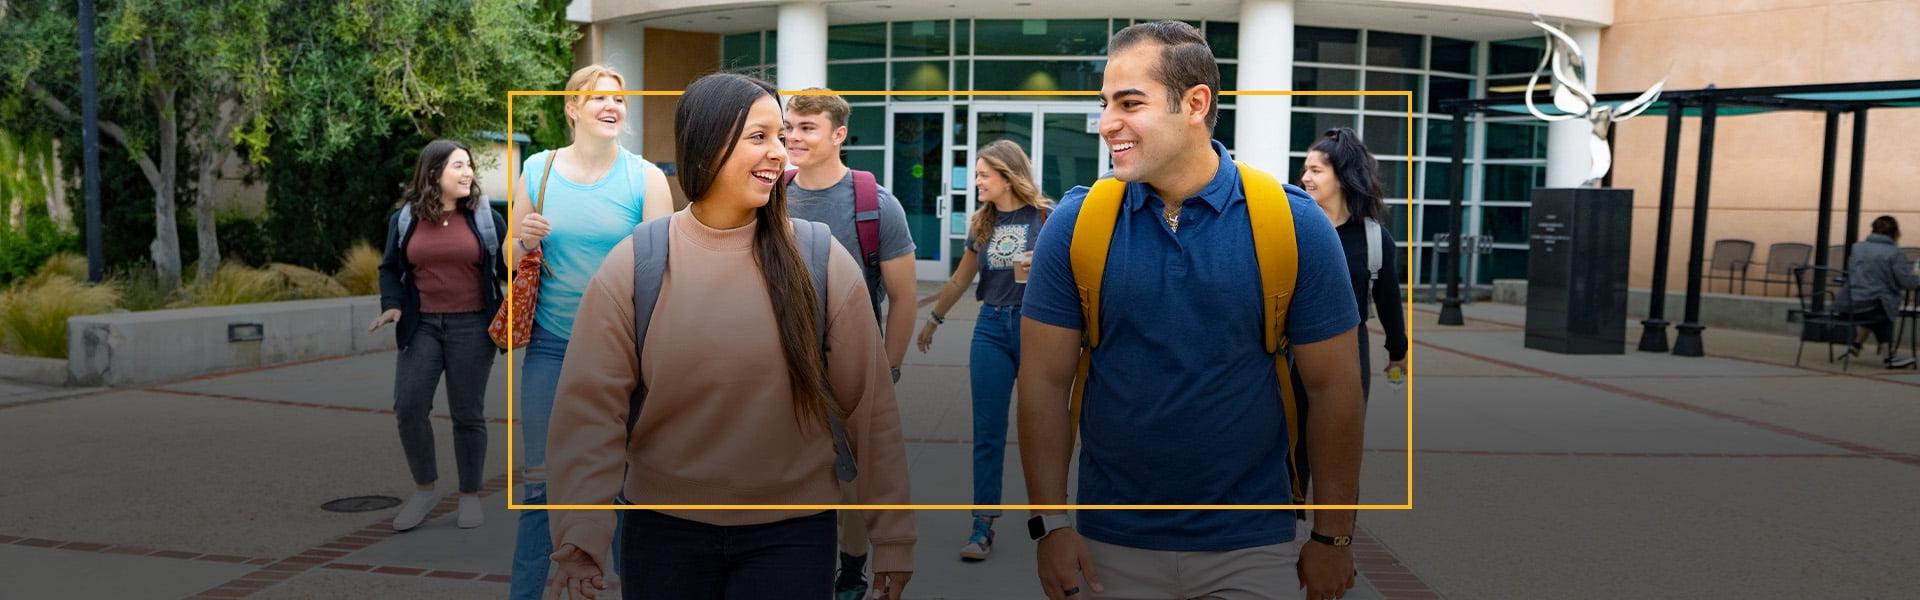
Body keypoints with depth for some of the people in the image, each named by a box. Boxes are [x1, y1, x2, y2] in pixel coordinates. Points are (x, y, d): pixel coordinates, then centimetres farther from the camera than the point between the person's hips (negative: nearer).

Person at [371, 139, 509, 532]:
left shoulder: (485, 217, 4)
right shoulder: (405, 219, 7)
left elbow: (508, 266, 7)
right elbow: (390, 268, 14)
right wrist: (392, 304, -3)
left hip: (472, 326, -1)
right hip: (422, 326, 1)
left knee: (467, 413, 3)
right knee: (408, 407, -8)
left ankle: (470, 496, 16)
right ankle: (424, 489, 12)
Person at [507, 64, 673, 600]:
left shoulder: (646, 178, -3)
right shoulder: (537, 171, 4)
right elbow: (512, 263, 13)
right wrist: (526, 240, -10)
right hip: (551, 345, 2)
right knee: (540, 481, 6)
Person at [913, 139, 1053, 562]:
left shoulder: (1045, 216, -6)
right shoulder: (982, 224, 8)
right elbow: (961, 279, 19)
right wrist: (934, 319, 27)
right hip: (992, 326, 4)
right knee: (987, 431, 1)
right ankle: (983, 525, 5)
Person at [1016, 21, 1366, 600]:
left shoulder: (1295, 225, -10)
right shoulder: (1075, 224, -7)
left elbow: (1334, 388, -3)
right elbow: (1043, 381, -3)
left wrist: (1333, 536, -1)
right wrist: (1051, 524, -7)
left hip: (1253, 546, -1)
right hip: (1111, 545, 1)